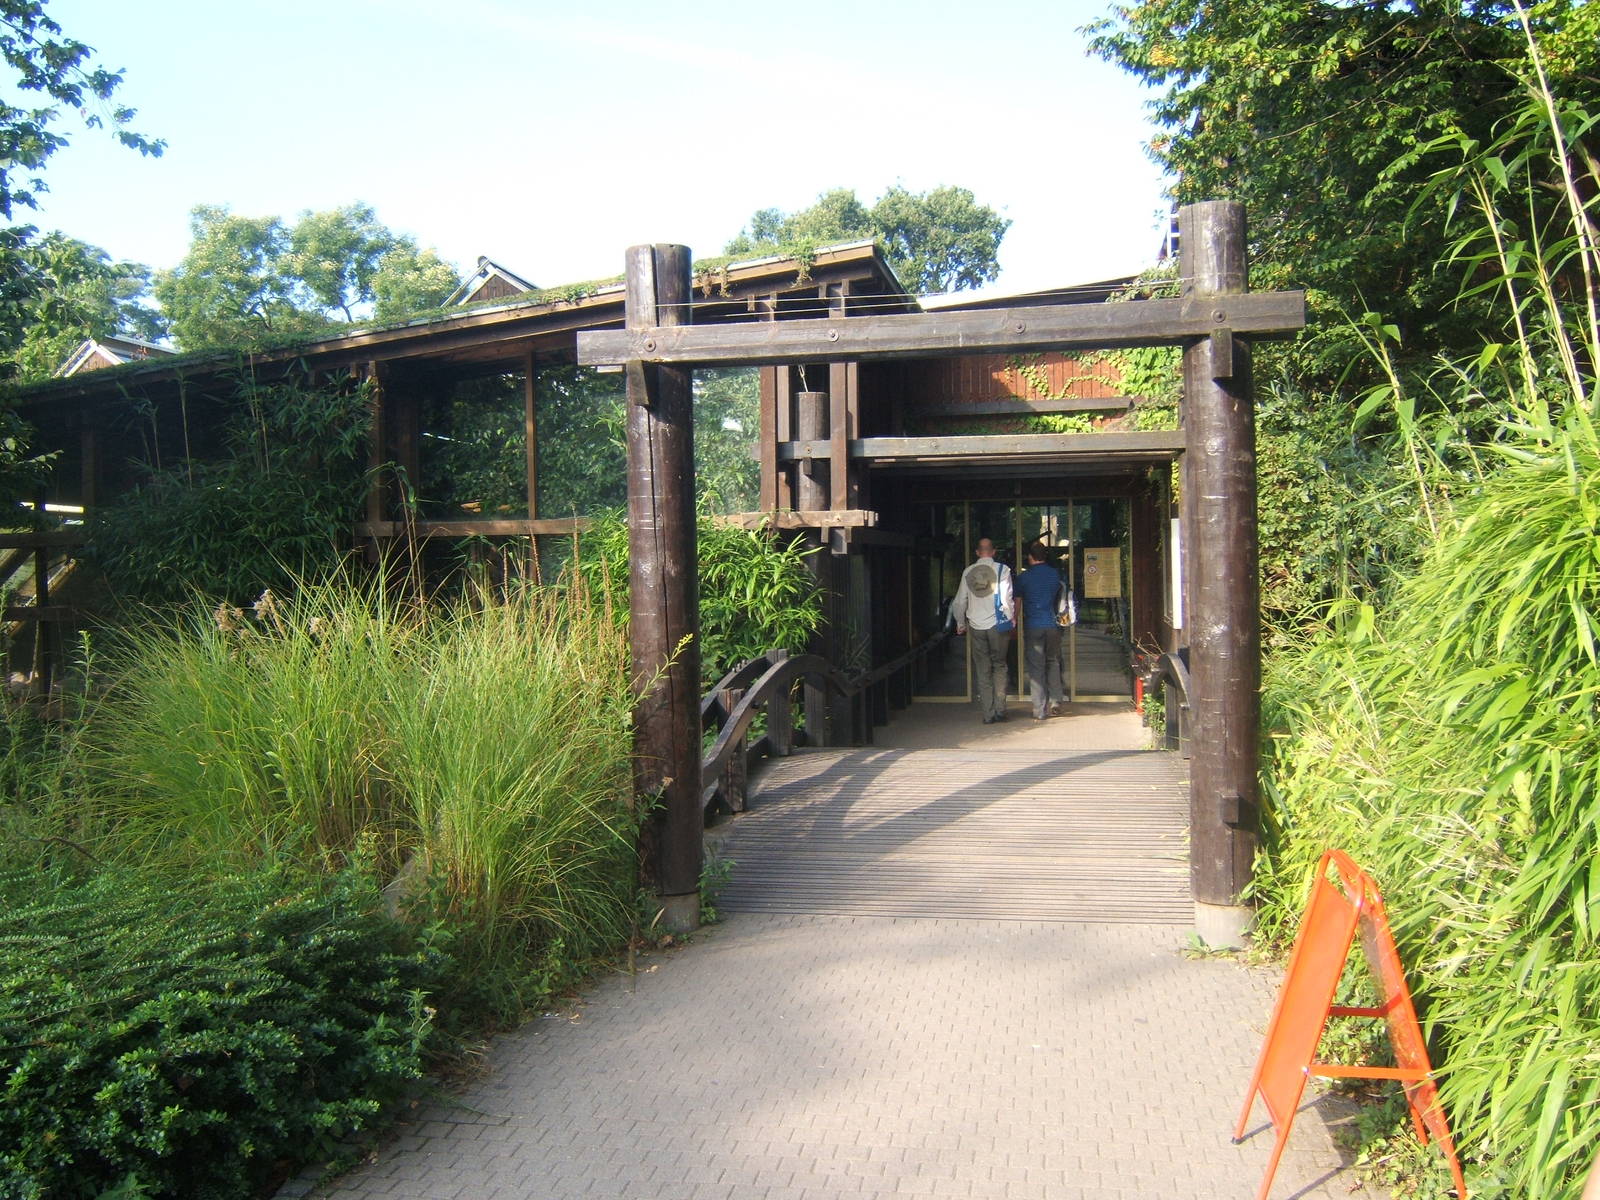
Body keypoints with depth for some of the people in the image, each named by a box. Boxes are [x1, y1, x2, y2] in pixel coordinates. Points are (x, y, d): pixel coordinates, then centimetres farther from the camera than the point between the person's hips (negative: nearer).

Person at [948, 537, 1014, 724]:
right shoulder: (1002, 569, -6)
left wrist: (960, 623, 22)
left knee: (983, 670, 8)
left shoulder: (968, 572, 4)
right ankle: (1000, 708, 2)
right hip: (998, 624, -2)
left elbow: (960, 601, 9)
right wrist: (1012, 619, 1)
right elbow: (1007, 598, -10)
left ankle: (988, 714, 7)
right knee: (999, 666, 11)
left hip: (976, 626, 2)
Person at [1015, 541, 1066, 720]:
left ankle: (1040, 711, 0)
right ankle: (1055, 702, 10)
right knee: (1053, 663, 17)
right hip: (1053, 625, 3)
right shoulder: (1056, 574, 5)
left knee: (1036, 668, 0)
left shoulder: (1023, 577, -3)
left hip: (1032, 626, -3)